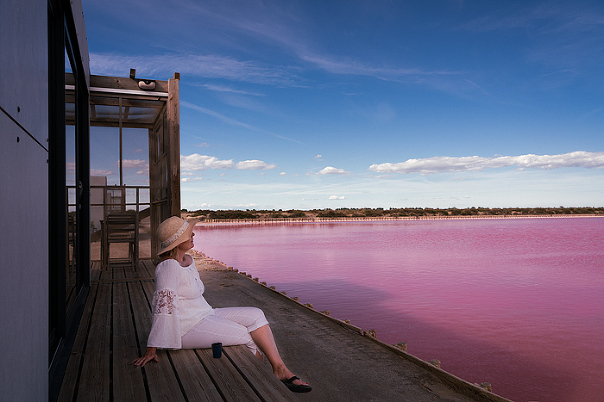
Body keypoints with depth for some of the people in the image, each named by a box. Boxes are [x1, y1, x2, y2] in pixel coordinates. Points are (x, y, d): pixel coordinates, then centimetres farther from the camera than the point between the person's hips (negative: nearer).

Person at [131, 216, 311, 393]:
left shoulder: (188, 260, 10)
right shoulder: (169, 266, -21)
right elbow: (163, 306, -27)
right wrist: (151, 351, -28)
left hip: (204, 316, 9)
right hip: (187, 329, -9)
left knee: (255, 315, -6)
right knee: (252, 336, -7)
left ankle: (280, 369, -10)